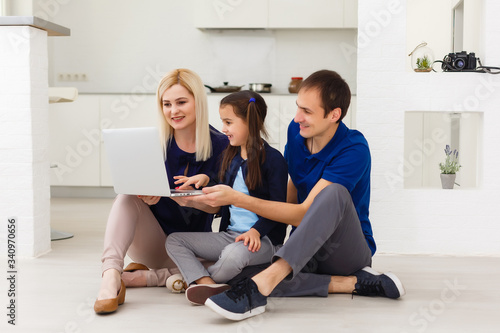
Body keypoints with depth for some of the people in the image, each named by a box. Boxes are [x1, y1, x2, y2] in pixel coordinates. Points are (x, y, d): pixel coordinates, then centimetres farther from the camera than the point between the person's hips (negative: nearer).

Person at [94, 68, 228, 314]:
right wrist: (147, 194, -27)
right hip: (153, 244, 1)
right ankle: (111, 277, -38)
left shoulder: (221, 146, -8)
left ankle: (144, 277, -19)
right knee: (128, 196, -25)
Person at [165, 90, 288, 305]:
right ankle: (208, 285, -31)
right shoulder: (231, 156, 15)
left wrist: (256, 231, -24)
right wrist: (205, 181, 6)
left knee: (234, 254, -40)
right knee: (174, 240, -5)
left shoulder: (273, 159, -8)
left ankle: (193, 279, -10)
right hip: (229, 234, 8)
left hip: (262, 239, -8)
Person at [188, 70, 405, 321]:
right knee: (246, 268, -27)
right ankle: (353, 283, -22)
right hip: (305, 248, 5)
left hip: (349, 251, -5)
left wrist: (236, 198, -30)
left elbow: (304, 213, -25)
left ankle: (263, 282, -46)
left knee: (334, 193, -38)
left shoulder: (354, 149, -20)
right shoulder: (296, 131, 1)